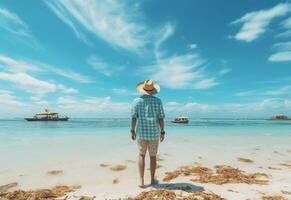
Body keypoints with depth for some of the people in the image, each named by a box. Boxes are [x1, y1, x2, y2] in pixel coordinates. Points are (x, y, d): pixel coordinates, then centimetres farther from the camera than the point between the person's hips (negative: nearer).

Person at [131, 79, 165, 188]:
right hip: (154, 133, 0)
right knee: (153, 156, 16)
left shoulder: (137, 101, -4)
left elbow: (134, 117, -5)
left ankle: (141, 181, 14)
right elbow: (161, 118, -7)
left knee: (142, 155, 16)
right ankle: (152, 179, 28)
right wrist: (162, 132, 2)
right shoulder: (158, 101, -5)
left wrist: (132, 131, 5)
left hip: (141, 132, 0)